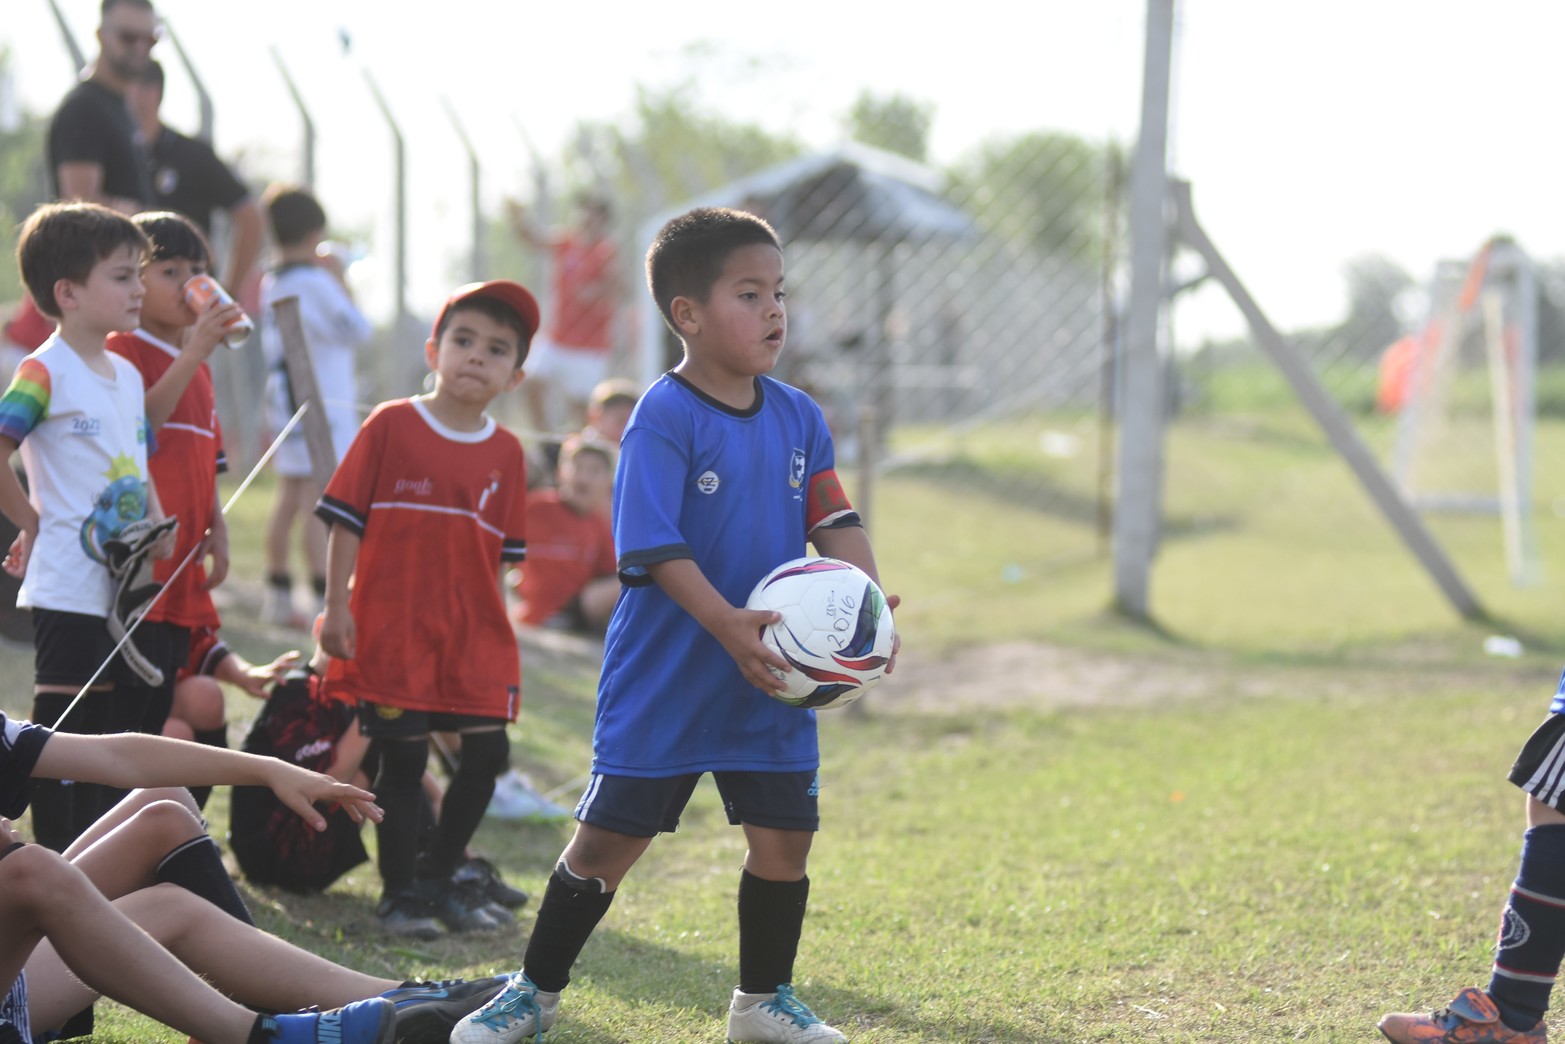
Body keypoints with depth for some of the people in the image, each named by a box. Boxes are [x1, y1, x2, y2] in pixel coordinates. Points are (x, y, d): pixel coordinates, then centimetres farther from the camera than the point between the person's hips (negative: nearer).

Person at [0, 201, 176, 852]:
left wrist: (158, 524, 5)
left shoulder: (127, 375, 14)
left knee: (117, 731, 13)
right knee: (61, 730, -3)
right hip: (68, 593, -8)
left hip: (127, 590, 8)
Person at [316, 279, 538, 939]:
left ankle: (438, 877, 21)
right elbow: (346, 520, -3)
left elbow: (500, 555, 11)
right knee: (403, 759, 0)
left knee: (487, 755, 3)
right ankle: (399, 892, 13)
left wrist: (492, 627, 7)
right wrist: (337, 606, -8)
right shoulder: (391, 427, -4)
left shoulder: (505, 453, 7)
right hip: (392, 630, -4)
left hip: (473, 636, 4)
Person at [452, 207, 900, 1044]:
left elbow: (836, 523, 4)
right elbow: (654, 547, -21)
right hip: (664, 679, -5)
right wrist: (728, 625, -31)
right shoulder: (664, 419, -15)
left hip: (770, 677, 5)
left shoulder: (798, 418, 5)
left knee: (784, 836, 5)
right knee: (607, 839, 1)